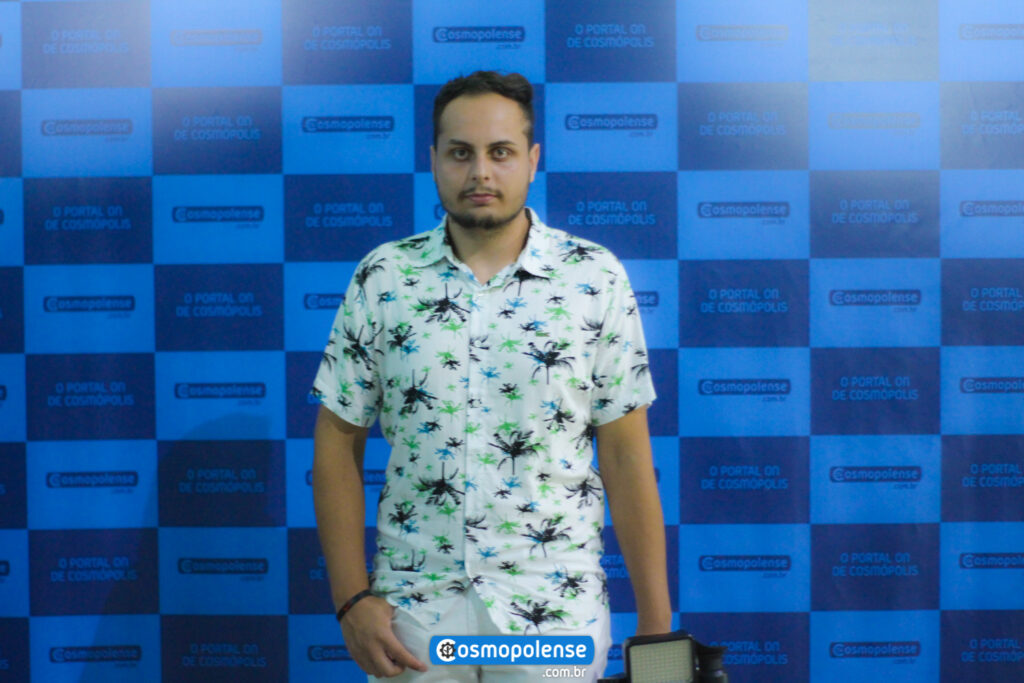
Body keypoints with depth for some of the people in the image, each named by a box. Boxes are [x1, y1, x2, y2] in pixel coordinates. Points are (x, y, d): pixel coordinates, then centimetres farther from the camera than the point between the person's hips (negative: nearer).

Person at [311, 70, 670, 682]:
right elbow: (339, 442, 2)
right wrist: (352, 600, -5)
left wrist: (656, 623, -3)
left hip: (556, 611, -1)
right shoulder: (382, 279, -1)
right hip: (414, 610, 2)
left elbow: (626, 454, -3)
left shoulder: (595, 277, -4)